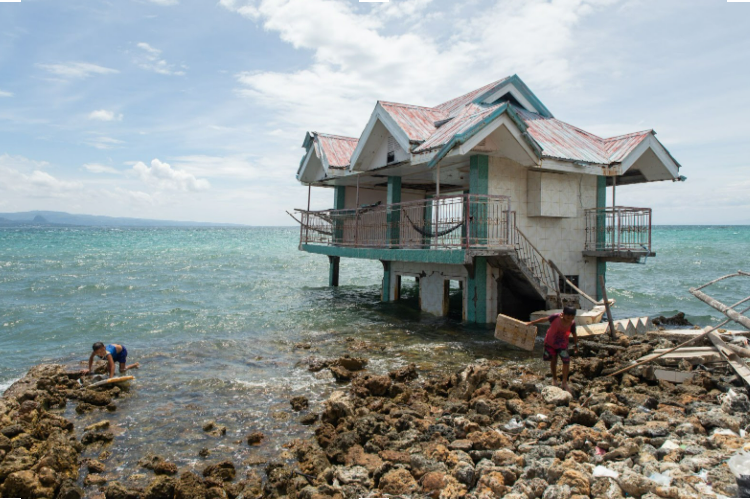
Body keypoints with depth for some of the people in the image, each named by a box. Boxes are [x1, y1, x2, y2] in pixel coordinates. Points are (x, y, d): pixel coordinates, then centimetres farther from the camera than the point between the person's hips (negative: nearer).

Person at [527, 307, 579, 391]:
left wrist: (576, 345, 6)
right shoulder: (556, 317, -24)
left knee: (566, 361, -10)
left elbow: (574, 334, -1)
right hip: (550, 342, -1)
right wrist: (532, 323, -3)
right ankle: (554, 379, 32)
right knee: (553, 361, 10)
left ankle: (564, 382, 4)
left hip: (562, 344, 1)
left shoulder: (572, 323, -18)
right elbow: (544, 319, -9)